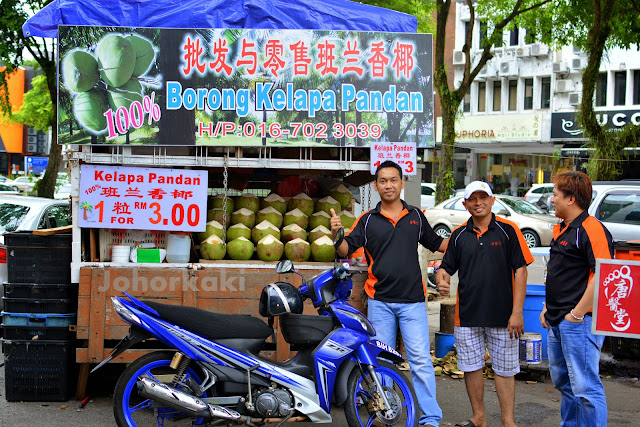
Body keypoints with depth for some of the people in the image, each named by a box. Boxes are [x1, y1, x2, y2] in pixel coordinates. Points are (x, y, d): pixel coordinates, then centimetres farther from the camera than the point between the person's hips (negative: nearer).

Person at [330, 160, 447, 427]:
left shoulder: (415, 216, 9)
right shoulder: (367, 219, 4)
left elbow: (436, 244, 20)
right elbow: (346, 249, -2)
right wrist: (337, 234, -22)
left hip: (412, 300, 0)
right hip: (380, 301, 0)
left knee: (420, 360, -4)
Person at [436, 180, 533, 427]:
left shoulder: (508, 230, -2)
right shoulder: (459, 235, 8)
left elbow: (520, 270, -5)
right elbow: (446, 267, 13)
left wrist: (517, 312, -10)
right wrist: (442, 280, -13)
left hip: (502, 315, -3)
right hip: (467, 316, 3)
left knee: (504, 370, 3)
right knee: (471, 368, 10)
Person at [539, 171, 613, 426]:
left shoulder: (591, 230, -16)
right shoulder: (560, 229, 15)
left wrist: (577, 313, -20)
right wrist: (547, 309, 18)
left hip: (579, 323, -10)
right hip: (556, 323, 10)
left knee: (585, 386, -8)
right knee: (563, 382, 19)